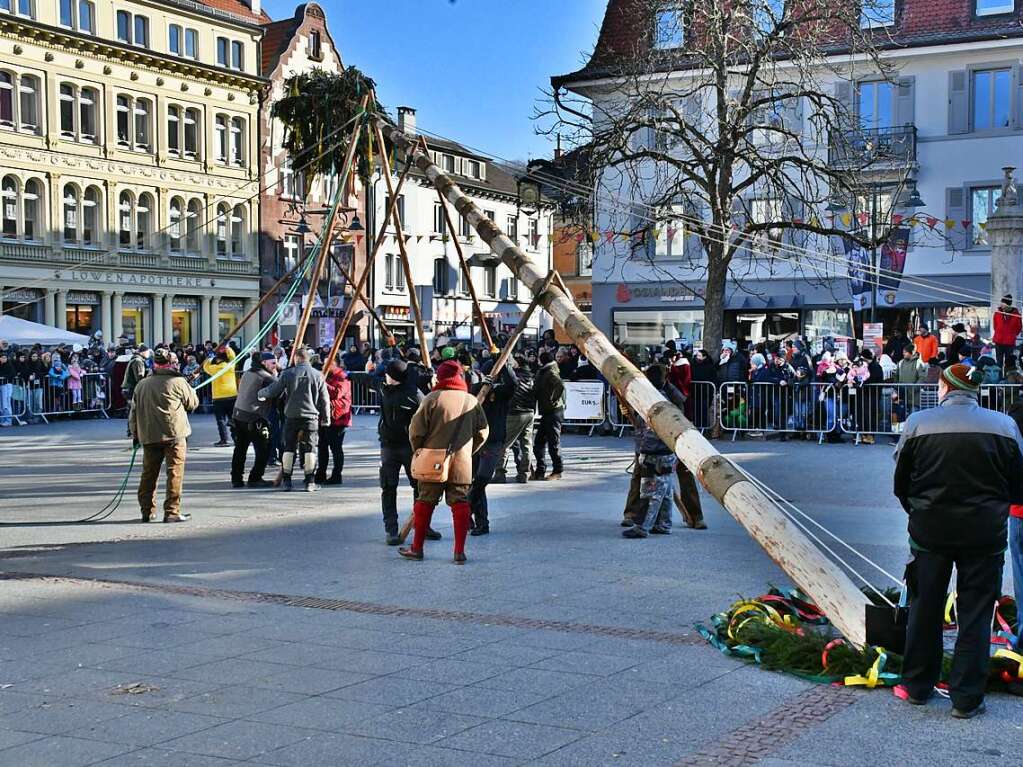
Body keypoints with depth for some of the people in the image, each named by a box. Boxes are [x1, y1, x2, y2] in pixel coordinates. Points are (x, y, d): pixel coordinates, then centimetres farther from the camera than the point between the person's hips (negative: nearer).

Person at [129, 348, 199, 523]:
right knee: (175, 473, -1)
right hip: (174, 436, -5)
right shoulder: (178, 382, -7)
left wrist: (135, 434, 23)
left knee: (149, 473, 13)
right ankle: (172, 512, -5)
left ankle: (147, 511, 18)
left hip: (148, 436, 5)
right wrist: (190, 389, 22)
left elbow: (133, 412, 13)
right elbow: (193, 403, 4)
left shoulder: (142, 385, 9)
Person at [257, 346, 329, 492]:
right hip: (311, 417, 0)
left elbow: (272, 391, 0)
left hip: (292, 416, 0)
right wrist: (326, 419, 14)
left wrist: (260, 394, 20)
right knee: (309, 448, 3)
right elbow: (324, 400, 4)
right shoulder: (317, 375, 1)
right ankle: (310, 482, -1)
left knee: (289, 447, 8)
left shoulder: (288, 373, -2)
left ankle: (286, 481, 9)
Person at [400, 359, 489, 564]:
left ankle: (417, 548, 16)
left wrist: (419, 450, 9)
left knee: (425, 502, 10)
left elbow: (415, 430, -8)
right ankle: (459, 551, 4)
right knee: (460, 504, 6)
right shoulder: (472, 401, 2)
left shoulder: (432, 398, -7)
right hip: (462, 463, 1)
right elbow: (482, 432, 7)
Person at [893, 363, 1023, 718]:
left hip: (930, 529, 0)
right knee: (976, 614, 7)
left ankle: (917, 685, 25)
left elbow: (901, 482, 1)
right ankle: (967, 698, 9)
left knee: (924, 609, 14)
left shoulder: (918, 423, -6)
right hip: (985, 533, 0)